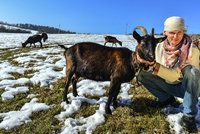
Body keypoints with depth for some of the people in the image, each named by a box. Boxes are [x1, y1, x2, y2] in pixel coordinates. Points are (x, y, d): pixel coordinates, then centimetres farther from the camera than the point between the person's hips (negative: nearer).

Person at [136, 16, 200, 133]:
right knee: (142, 75, -13)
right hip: (169, 86, 4)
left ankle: (189, 116, -19)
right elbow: (157, 69, -8)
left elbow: (175, 76, -29)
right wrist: (148, 63, -30)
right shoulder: (160, 47, -10)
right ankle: (167, 99, 8)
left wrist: (154, 65, -40)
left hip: (188, 88, -3)